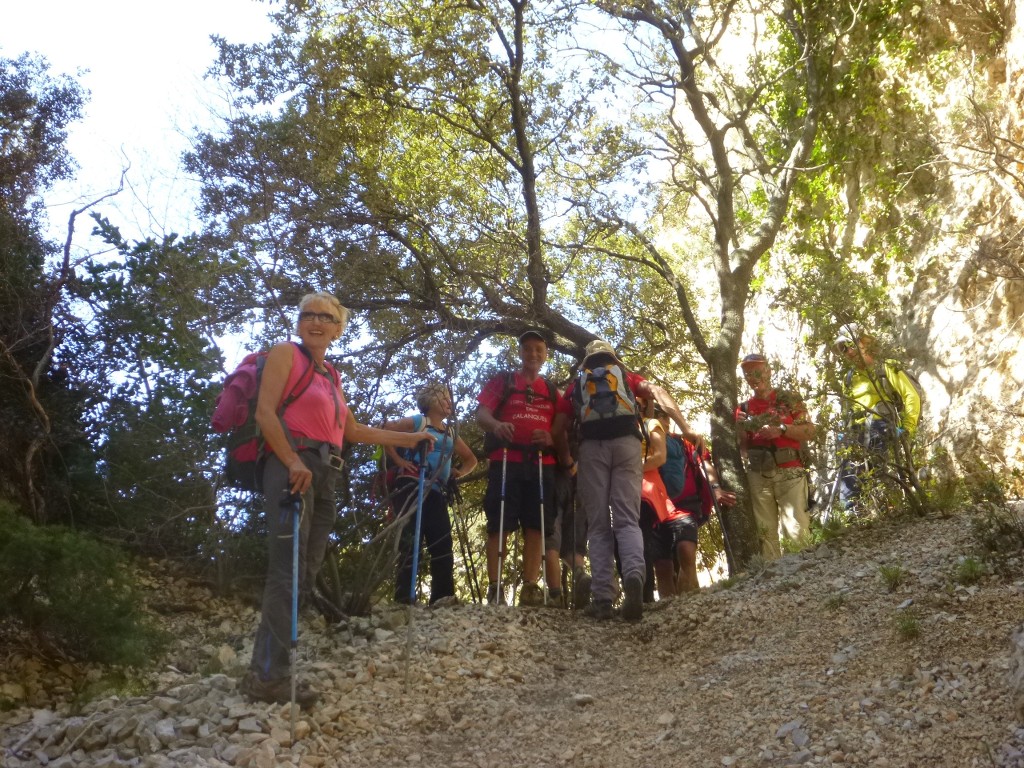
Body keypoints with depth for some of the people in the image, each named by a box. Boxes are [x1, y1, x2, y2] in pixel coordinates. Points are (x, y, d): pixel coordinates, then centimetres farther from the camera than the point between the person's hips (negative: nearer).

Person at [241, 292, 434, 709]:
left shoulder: (330, 375, 24)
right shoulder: (285, 353, 5)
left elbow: (354, 431, 29)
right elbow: (265, 412, -7)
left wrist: (410, 438, 30)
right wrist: (294, 462, -18)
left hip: (324, 476, 8)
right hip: (292, 467, -8)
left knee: (306, 573, 3)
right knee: (288, 572, -15)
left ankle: (266, 668, 6)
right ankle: (270, 676, -14)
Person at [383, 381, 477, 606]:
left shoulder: (451, 433, 23)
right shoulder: (416, 422, 5)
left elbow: (471, 459, 32)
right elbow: (385, 433, -4)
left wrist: (459, 472, 12)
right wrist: (398, 460, -8)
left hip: (437, 492, 7)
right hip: (412, 487, -6)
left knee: (443, 544, -3)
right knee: (410, 543, -12)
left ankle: (442, 597, -2)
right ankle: (404, 598, -12)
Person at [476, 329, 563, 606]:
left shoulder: (552, 390, 22)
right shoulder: (501, 381, 13)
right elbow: (481, 413, 1)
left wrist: (552, 438, -7)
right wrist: (495, 425, -22)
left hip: (541, 463, 3)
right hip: (506, 460, -3)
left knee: (536, 525, -4)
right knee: (500, 524, -7)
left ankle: (530, 587, -1)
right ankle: (494, 588, -7)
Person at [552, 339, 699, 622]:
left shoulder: (576, 386, 27)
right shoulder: (627, 376, 26)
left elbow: (558, 428, 18)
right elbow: (658, 392, 7)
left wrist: (566, 460, 29)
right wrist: (686, 428, 2)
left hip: (592, 447, 0)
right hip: (626, 443, 0)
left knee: (598, 525, 2)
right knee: (627, 519, -3)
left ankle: (602, 599, -11)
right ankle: (634, 574, -33)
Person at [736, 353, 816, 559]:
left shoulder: (789, 399, 7)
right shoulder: (744, 409, 15)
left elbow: (810, 432, 0)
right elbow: (741, 447, 16)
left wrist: (782, 429, -13)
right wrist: (741, 428, -3)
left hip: (789, 472, -3)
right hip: (758, 476, 3)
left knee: (796, 530, -10)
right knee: (765, 532, 2)